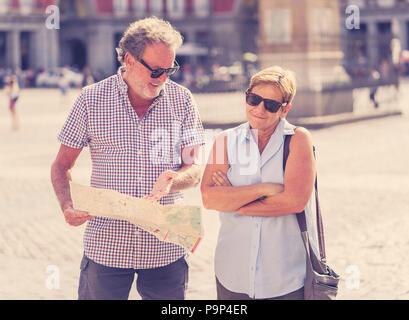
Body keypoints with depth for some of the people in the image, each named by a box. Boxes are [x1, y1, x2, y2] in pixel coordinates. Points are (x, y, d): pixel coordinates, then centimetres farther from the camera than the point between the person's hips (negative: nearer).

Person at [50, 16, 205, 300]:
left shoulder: (182, 100, 2)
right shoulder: (92, 100, -1)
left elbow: (195, 170, 1)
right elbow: (62, 165, 5)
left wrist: (173, 180, -22)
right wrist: (68, 207, -15)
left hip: (166, 248, 1)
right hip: (106, 245, -1)